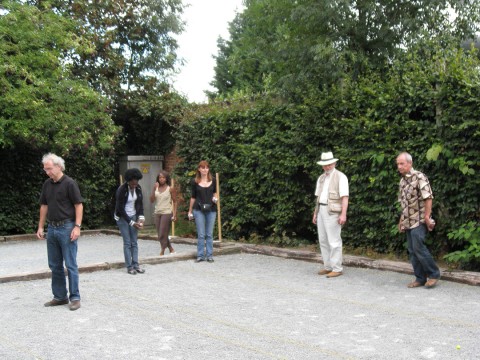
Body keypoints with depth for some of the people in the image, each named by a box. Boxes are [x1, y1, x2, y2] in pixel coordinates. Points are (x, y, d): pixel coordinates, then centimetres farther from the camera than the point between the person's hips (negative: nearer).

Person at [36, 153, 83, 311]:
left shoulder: (69, 183, -10)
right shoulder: (47, 185, 10)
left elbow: (79, 205, -11)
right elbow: (44, 206, 16)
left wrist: (77, 226, -17)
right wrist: (40, 227, 12)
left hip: (67, 228, -7)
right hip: (52, 228, 7)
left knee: (70, 264, -2)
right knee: (55, 265, 11)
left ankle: (75, 297, 5)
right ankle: (60, 296, 20)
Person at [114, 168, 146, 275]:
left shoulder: (138, 188, -5)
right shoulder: (121, 190, -21)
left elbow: (140, 203, 5)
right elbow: (120, 209, -19)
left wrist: (141, 217, -10)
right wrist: (131, 222, -20)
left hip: (133, 216, 5)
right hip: (122, 217, -5)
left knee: (134, 242, 3)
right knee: (127, 243, -5)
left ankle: (135, 265, 7)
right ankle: (129, 267, 0)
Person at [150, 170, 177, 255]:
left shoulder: (170, 189, -4)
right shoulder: (156, 188, 5)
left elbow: (175, 202, -3)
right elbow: (151, 200, 0)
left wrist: (174, 214, -9)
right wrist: (154, 189, -10)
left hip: (167, 213, -5)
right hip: (157, 213, 5)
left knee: (163, 234, -6)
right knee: (160, 235, 11)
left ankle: (162, 252, 4)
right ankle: (171, 249, 25)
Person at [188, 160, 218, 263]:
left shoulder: (212, 181, 5)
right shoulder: (195, 182, 1)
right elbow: (193, 197, 8)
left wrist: (215, 198, -1)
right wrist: (190, 211, 9)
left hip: (211, 210, 2)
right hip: (199, 210, -2)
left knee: (209, 234, 5)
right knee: (201, 234, -1)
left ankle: (210, 255, 12)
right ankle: (200, 255, 7)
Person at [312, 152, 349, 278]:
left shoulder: (340, 177, -7)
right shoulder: (321, 178, 16)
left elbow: (345, 197, -13)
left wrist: (343, 214, -21)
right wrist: (315, 213, 16)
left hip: (333, 212, -7)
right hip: (321, 211, 8)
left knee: (334, 241, -6)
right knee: (323, 240, 9)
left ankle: (337, 269, 1)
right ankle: (328, 266, 18)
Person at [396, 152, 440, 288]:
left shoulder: (419, 177, -10)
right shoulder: (402, 181, 14)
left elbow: (428, 197, -15)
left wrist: (427, 216, -18)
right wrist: (401, 220, 18)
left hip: (419, 220, -8)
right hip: (408, 222, 8)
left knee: (418, 247, -12)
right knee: (412, 250, 7)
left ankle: (434, 274, 4)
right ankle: (420, 278, 15)